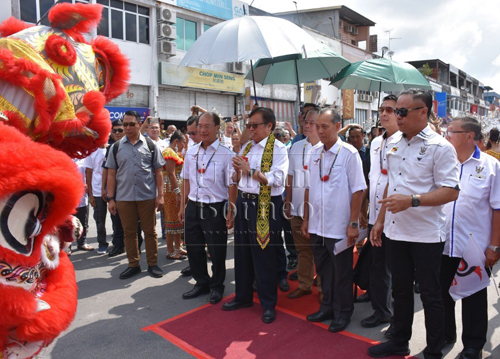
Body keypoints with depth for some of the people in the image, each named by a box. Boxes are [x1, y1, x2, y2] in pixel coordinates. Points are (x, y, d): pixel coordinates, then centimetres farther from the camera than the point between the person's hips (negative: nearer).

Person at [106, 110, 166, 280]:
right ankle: (133, 265, 22)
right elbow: (111, 174, 6)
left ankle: (153, 264, 19)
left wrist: (160, 195, -3)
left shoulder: (150, 145, 4)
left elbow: (158, 171, 4)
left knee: (150, 231, 6)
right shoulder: (116, 147, 7)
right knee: (129, 232, 9)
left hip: (148, 197, -1)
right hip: (124, 198, 1)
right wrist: (110, 198, 1)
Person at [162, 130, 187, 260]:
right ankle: (170, 252, 2)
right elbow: (171, 174, -21)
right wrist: (177, 193, -23)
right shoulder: (169, 152, -13)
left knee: (178, 219, 14)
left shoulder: (174, 152, 20)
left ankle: (177, 248, 24)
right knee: (172, 220, -5)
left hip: (177, 189, 10)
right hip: (171, 189, -10)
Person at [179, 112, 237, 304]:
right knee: (193, 247, 15)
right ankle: (201, 282, 36)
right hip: (193, 207, 5)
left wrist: (231, 212, -13)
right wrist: (183, 206, 12)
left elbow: (231, 185, -10)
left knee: (217, 251, 7)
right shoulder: (191, 152, 7)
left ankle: (216, 286, 29)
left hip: (215, 209, -5)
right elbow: (186, 180, 13)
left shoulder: (226, 154, -10)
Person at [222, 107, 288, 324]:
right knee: (242, 253, 16)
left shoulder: (278, 149, -7)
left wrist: (250, 170, -18)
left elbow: (277, 179, -20)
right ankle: (243, 296, 34)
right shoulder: (246, 148, 14)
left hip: (265, 206, -7)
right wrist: (238, 171, -5)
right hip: (244, 202, 7)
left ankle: (268, 304, 20)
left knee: (264, 256, 2)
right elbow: (236, 179, 16)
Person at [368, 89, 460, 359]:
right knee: (400, 290, 19)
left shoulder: (440, 147, -11)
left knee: (430, 295, 8)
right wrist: (380, 220, 14)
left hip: (426, 235, -6)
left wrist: (412, 200, -28)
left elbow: (451, 192, -16)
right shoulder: (394, 145, 9)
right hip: (396, 231, 6)